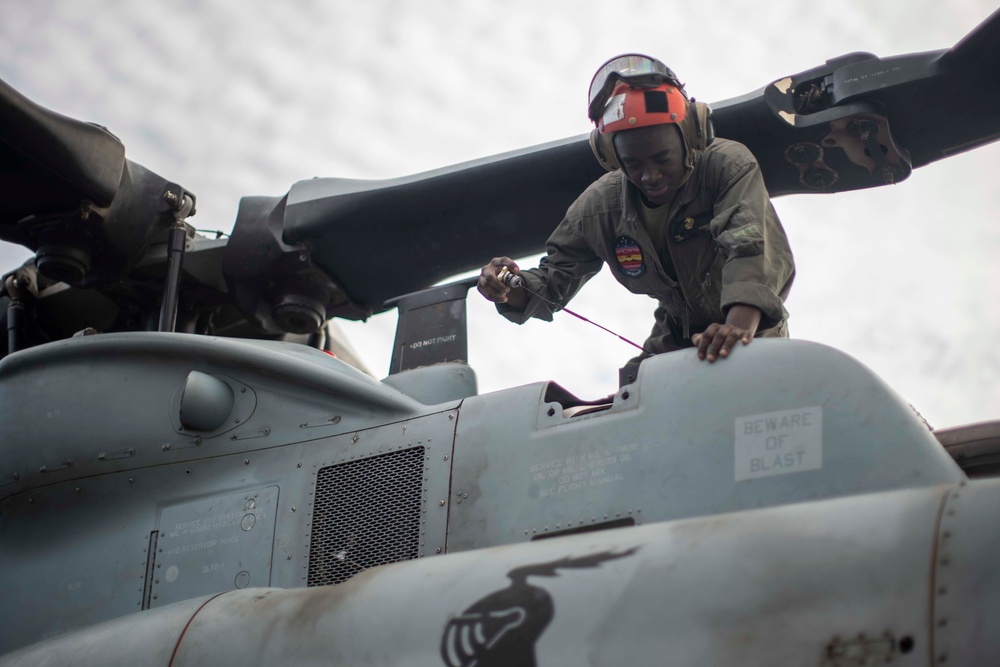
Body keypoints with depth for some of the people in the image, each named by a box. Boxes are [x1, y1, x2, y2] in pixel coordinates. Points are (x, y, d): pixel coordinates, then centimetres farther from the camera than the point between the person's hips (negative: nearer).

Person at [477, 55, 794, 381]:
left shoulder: (729, 167, -24)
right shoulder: (598, 206, -11)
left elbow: (749, 244, -41)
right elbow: (555, 278, -3)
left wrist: (739, 325, -61)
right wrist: (513, 290, -29)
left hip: (754, 331, -4)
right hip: (677, 336, 4)